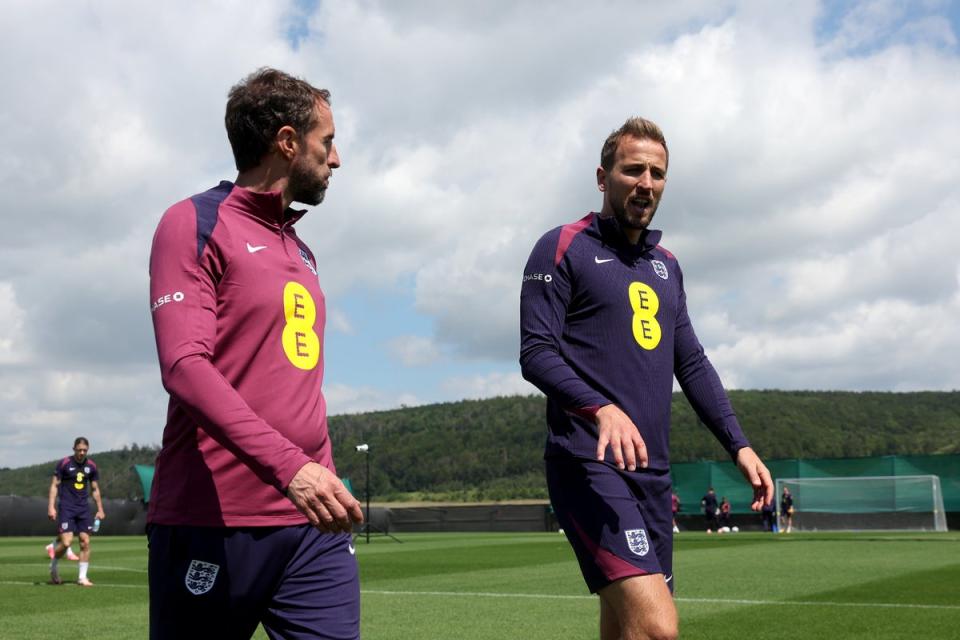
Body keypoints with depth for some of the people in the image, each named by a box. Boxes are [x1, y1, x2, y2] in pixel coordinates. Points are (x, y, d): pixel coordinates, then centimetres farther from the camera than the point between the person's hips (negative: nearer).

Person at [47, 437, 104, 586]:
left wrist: (100, 509, 12)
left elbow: (95, 489, 15)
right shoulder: (64, 463, -4)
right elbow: (54, 485, -2)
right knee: (66, 542, -14)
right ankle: (53, 566, 15)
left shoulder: (91, 466, 7)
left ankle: (82, 577, 7)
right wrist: (51, 506, -9)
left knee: (85, 542, -2)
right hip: (66, 508, -4)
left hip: (83, 508, 4)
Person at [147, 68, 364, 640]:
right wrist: (288, 466, -26)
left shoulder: (300, 251, 19)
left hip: (315, 526, 6)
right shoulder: (195, 224, -4)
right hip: (213, 524, -6)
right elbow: (184, 365, -16)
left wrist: (326, 485, 16)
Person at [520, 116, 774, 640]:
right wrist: (601, 408, -26)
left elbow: (692, 364, 21)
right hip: (590, 464, -7)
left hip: (652, 469, 7)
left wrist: (738, 445, 12)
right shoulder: (563, 248, -2)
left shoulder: (665, 264, 19)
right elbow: (536, 352, -10)